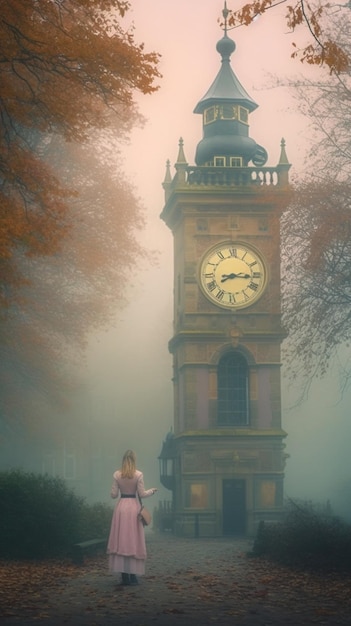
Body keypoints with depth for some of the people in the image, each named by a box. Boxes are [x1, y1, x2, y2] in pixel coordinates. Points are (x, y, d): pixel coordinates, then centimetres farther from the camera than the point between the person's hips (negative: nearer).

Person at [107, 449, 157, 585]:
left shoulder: (117, 475, 0)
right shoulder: (138, 474, -6)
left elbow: (113, 494, 1)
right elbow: (142, 494, -5)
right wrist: (152, 491, 13)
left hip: (121, 508, 2)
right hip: (134, 507, -2)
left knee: (121, 540, 4)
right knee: (134, 540, 4)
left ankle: (124, 576, 3)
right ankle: (133, 575, 3)